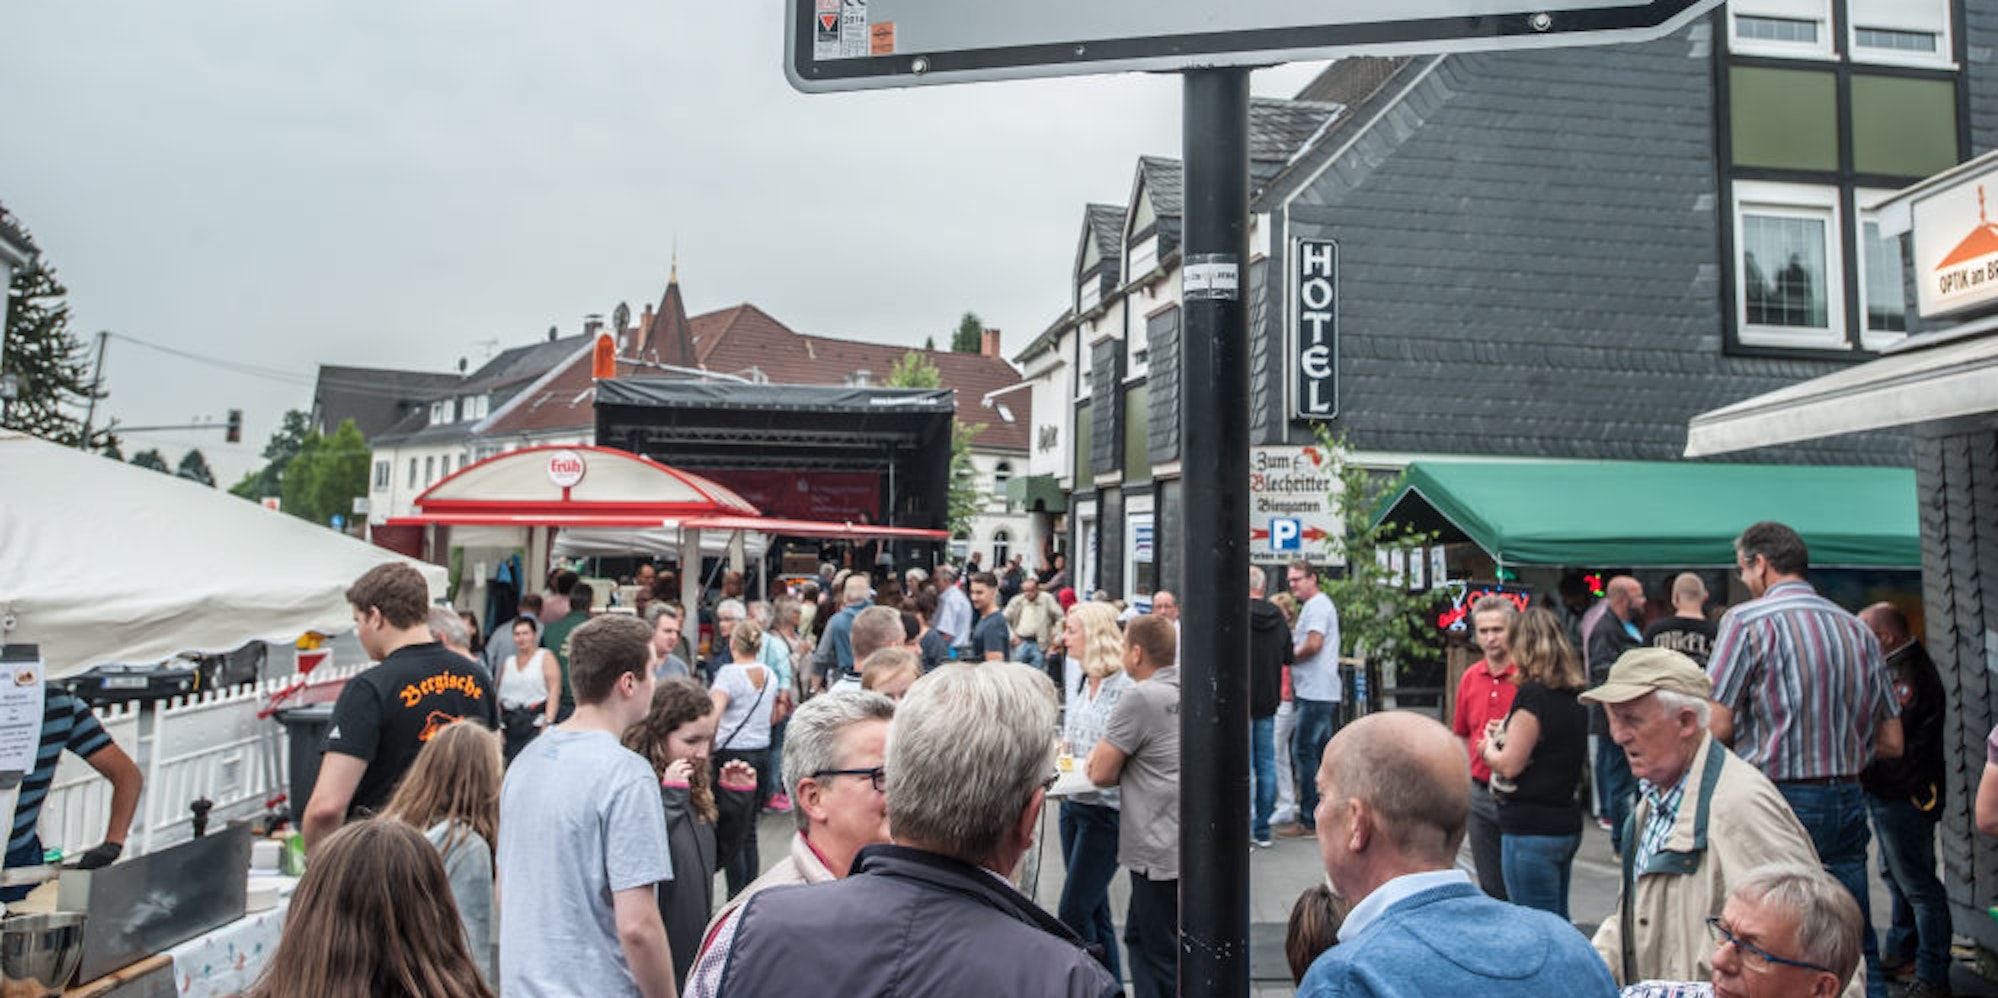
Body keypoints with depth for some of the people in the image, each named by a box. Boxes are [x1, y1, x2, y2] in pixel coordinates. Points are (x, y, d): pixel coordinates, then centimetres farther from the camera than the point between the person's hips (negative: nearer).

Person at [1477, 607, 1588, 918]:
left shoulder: (1532, 694, -16)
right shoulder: (1574, 697, 9)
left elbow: (1510, 765, -16)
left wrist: (1489, 747, 3)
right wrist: (1510, 733, 14)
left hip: (1531, 829, -9)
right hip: (1567, 824, 9)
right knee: (1558, 922, 19)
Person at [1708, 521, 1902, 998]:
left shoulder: (1748, 620, -9)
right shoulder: (1859, 630, 10)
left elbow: (1716, 727, -13)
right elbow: (1891, 743, 13)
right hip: (1847, 803, 6)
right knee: (1856, 950, 13)